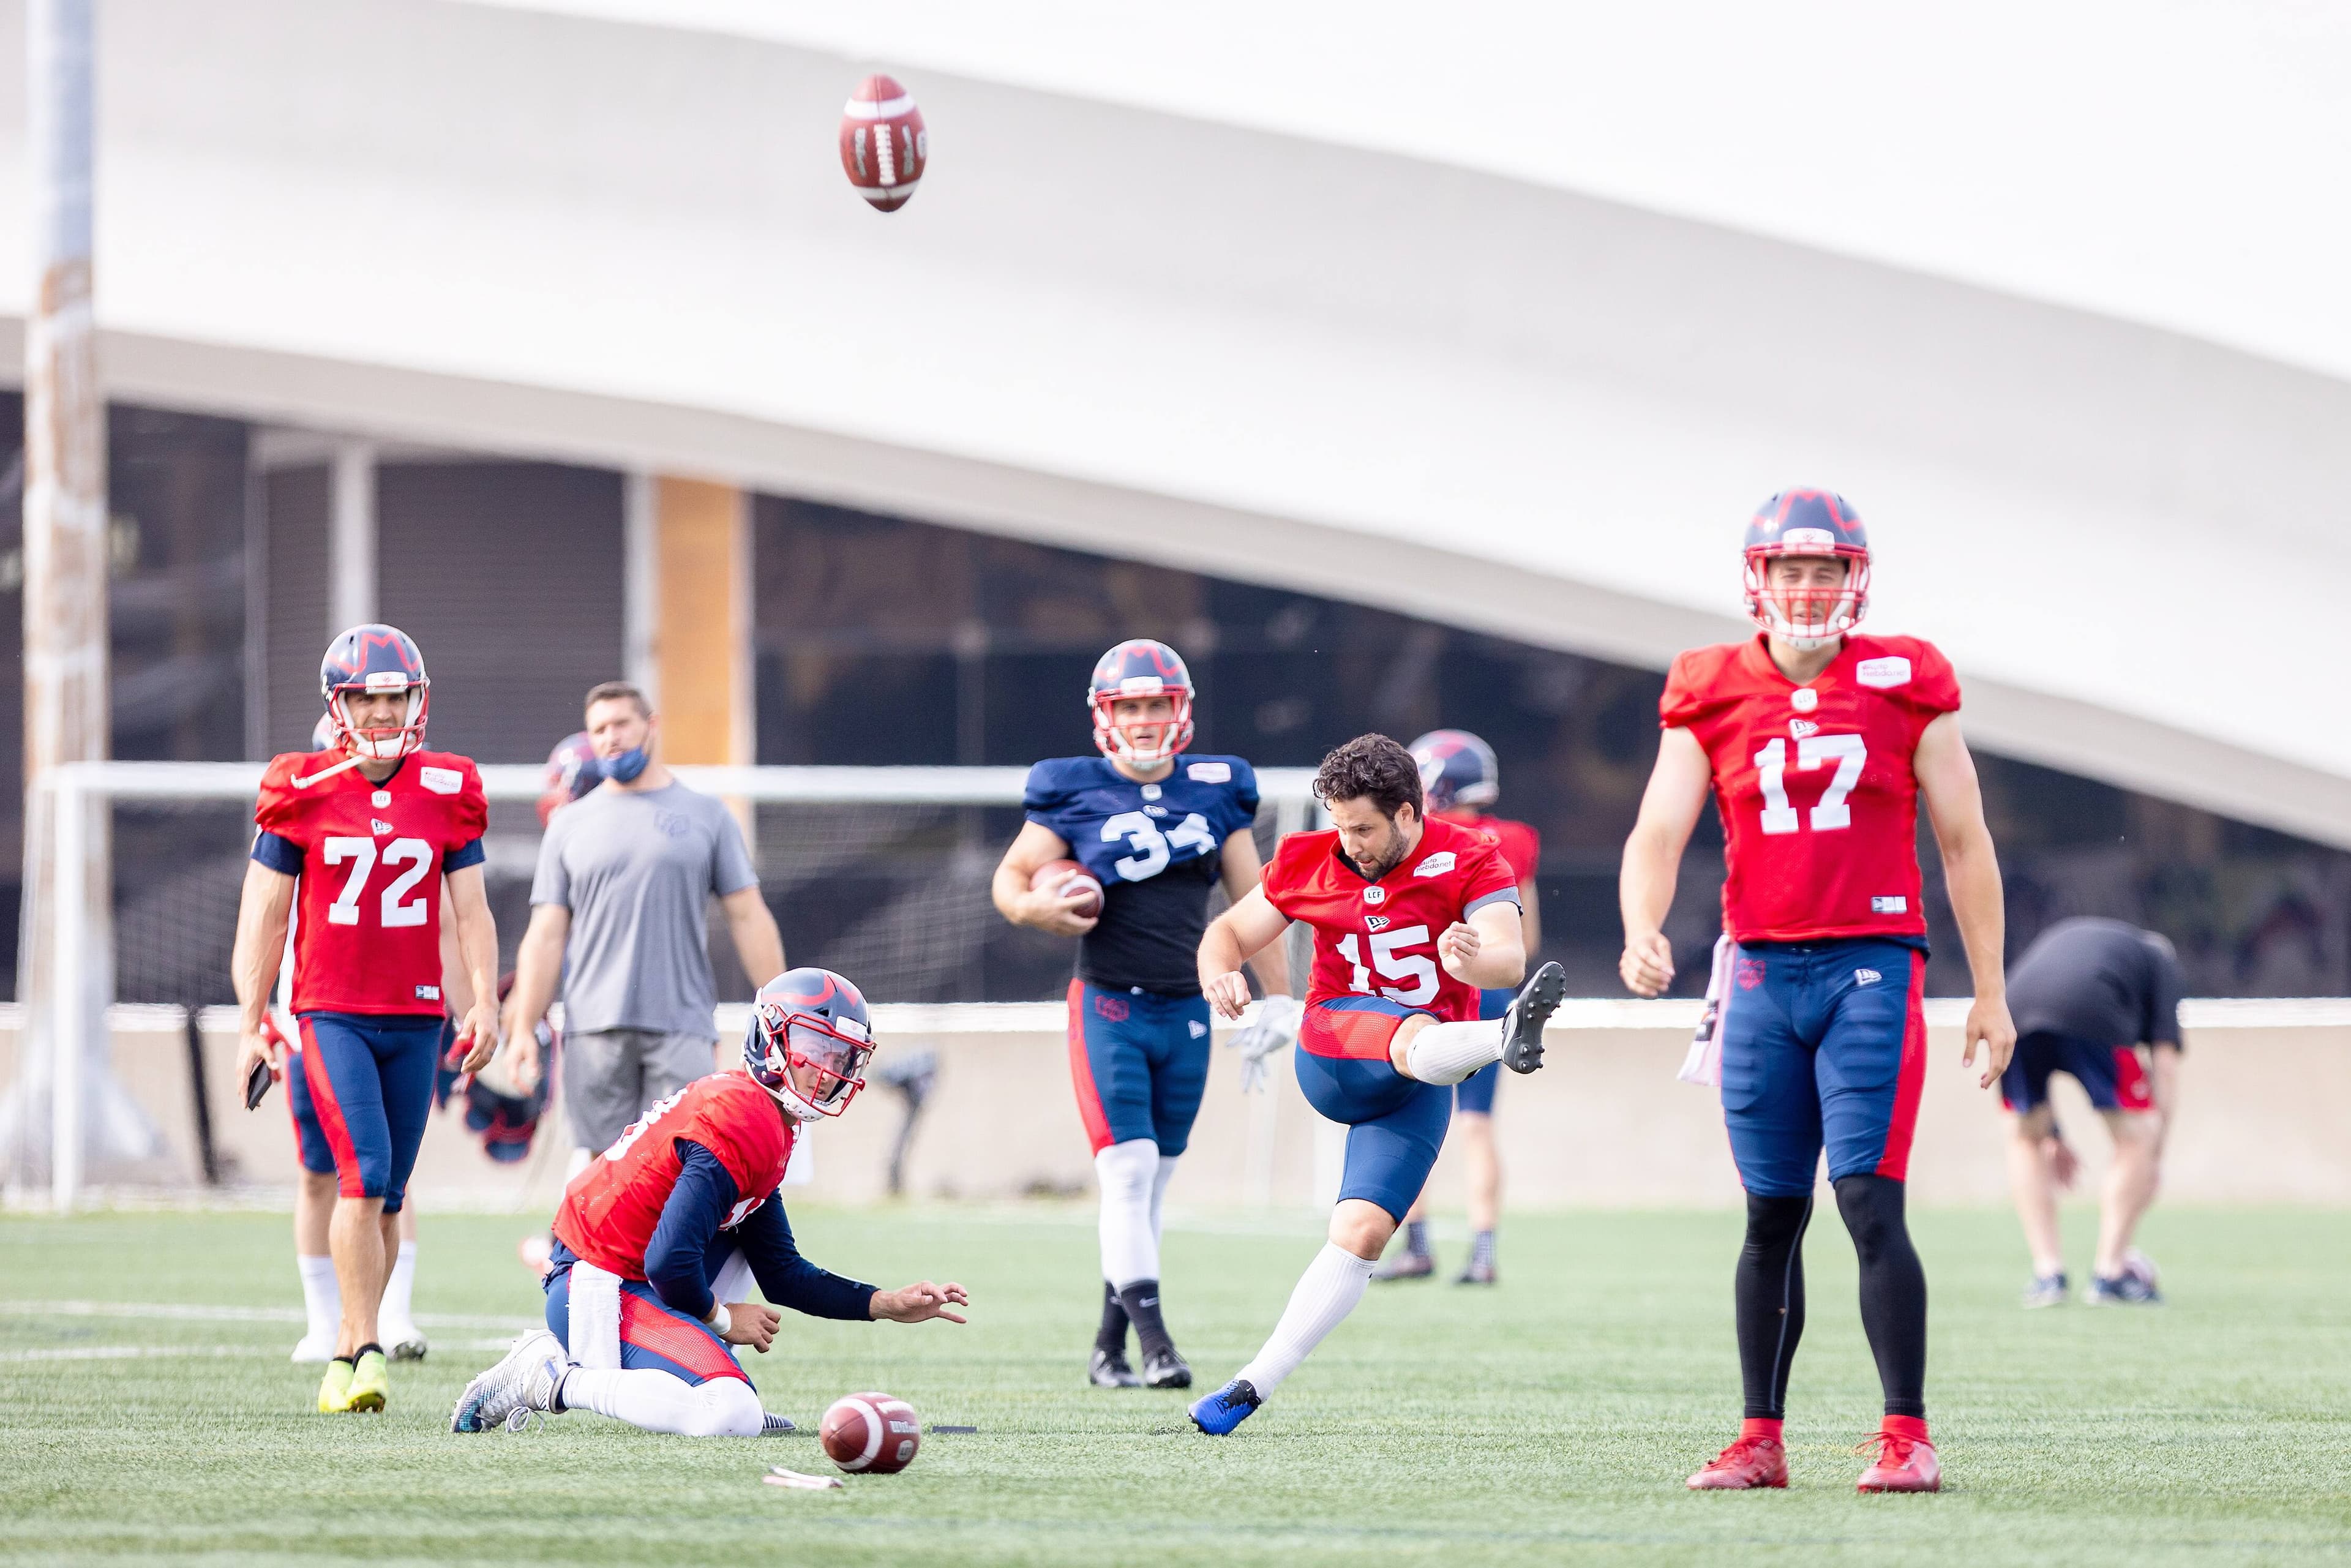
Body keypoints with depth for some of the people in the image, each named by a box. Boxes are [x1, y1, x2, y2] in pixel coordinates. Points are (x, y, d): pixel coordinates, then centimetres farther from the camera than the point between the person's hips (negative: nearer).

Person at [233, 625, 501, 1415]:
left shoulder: (448, 794, 5)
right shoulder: (303, 793, -1)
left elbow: (470, 912, 9)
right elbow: (263, 915, 2)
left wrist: (483, 1002, -5)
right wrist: (251, 1025, -2)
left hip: (416, 1021, 3)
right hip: (331, 1014, -3)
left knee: (387, 1194, 4)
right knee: (364, 1172, -18)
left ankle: (345, 1355, 15)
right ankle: (365, 1349, -20)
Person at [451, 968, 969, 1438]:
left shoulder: (752, 1110, 14)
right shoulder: (744, 1126, -18)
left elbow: (782, 1274, 18)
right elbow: (670, 1264, -25)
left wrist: (889, 1305, 12)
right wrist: (722, 1319, -6)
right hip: (601, 1296, -11)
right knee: (732, 1418, -25)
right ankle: (556, 1380, -12)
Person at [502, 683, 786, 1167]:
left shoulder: (707, 816, 9)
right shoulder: (570, 825, 11)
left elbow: (748, 918, 8)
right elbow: (546, 936, 9)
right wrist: (523, 1029, 0)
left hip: (683, 1029, -1)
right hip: (594, 1030, 1)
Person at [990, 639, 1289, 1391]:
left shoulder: (1215, 791, 6)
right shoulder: (1074, 793, -2)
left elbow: (1253, 904, 13)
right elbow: (1009, 880, 4)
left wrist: (1280, 1000, 12)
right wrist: (1038, 907, -19)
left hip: (1186, 1012, 4)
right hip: (1109, 1008, -4)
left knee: (1150, 1186, 8)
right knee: (1128, 1173, -14)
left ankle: (1108, 1350, 16)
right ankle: (1155, 1341, -16)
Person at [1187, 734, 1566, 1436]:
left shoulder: (1469, 862, -7)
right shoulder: (1311, 861, 2)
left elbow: (1510, 958, -23)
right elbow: (1231, 932, 10)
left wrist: (1476, 959, -47)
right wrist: (1220, 974, -14)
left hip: (1416, 1089, 1)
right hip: (1333, 1051, -1)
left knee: (1362, 1233, -12)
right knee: (1416, 1039, -36)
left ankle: (1254, 1386, -9)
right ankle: (1504, 1039, -71)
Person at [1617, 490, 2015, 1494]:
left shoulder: (1905, 686, 2)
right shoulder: (1712, 696, 6)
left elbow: (1964, 845, 6)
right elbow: (1659, 833, -2)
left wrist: (1991, 992, 5)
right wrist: (1642, 931, -23)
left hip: (1873, 966, -2)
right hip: (1763, 971, 2)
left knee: (1870, 1202, -11)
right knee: (1772, 1216, 7)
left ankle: (1908, 1438, -9)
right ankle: (1761, 1440, 14)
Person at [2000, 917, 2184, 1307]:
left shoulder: (2060, 936, 44)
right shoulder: (2159, 961, 31)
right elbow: (2165, 1061, 19)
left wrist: (2050, 1135, 43)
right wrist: (2155, 1157, 22)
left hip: (2014, 1010, 4)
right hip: (2092, 1019, -4)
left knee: (2025, 1137, 25)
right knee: (2136, 1137, 14)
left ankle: (2048, 1272, 18)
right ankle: (2109, 1272, 10)